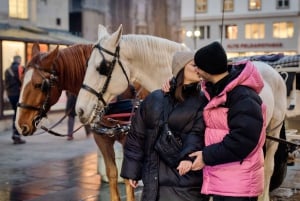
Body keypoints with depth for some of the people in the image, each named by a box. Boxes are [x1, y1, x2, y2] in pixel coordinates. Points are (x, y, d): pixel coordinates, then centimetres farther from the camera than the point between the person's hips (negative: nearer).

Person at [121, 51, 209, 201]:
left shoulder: (201, 102, 1)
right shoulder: (154, 100, 6)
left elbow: (198, 132, -13)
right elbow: (137, 136, 9)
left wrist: (189, 156, -32)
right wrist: (131, 170, 7)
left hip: (188, 177, -2)